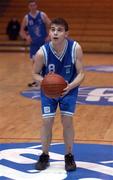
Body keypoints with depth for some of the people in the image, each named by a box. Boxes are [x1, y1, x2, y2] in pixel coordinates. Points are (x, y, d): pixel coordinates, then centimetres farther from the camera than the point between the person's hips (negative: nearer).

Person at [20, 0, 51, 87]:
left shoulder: (42, 15, -6)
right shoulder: (26, 18, 0)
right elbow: (22, 30, 8)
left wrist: (49, 36, -17)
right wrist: (26, 37, -10)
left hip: (44, 42, -2)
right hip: (34, 43, 2)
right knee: (34, 61, 2)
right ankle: (36, 80, 12)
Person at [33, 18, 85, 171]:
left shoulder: (75, 48, -24)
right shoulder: (42, 53, -24)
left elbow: (81, 73, -17)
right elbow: (35, 74, -8)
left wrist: (70, 86, -34)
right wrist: (44, 81, -30)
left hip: (69, 89, 0)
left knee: (67, 120, -6)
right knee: (47, 121, -3)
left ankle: (69, 156, 12)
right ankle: (44, 156, 16)